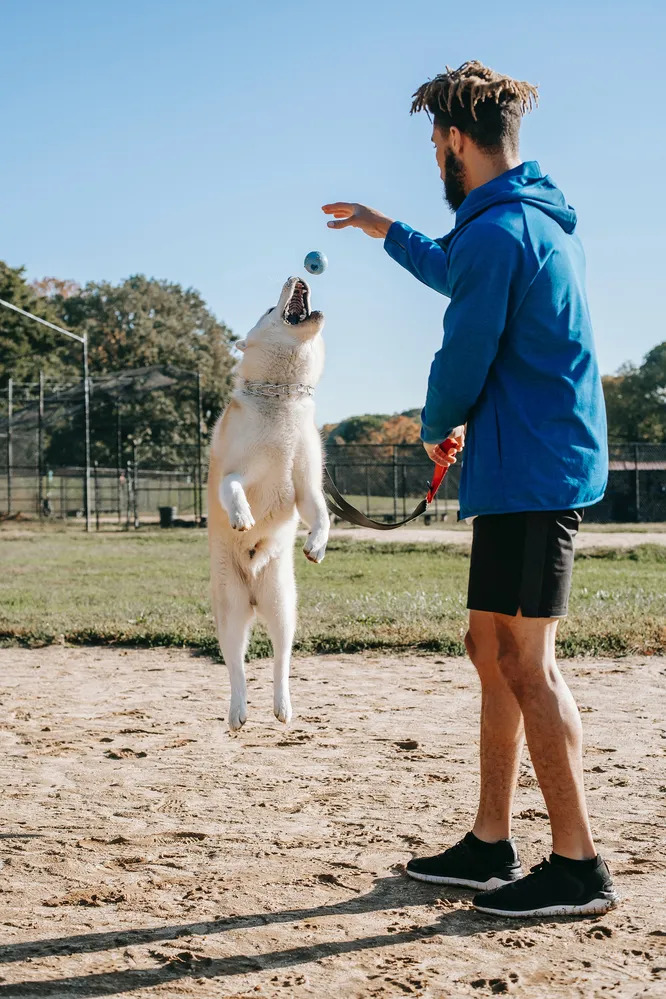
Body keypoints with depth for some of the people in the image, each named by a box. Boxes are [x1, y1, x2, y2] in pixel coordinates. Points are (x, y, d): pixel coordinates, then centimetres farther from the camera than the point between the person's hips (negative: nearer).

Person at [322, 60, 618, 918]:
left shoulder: (496, 230, -15)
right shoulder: (539, 220, 18)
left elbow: (464, 357, -14)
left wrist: (436, 429, 6)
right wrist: (388, 234, 47)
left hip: (528, 475, -10)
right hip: (534, 470, 10)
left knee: (525, 662, -7)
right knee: (494, 653, 13)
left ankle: (578, 866, -1)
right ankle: (490, 846, 19)